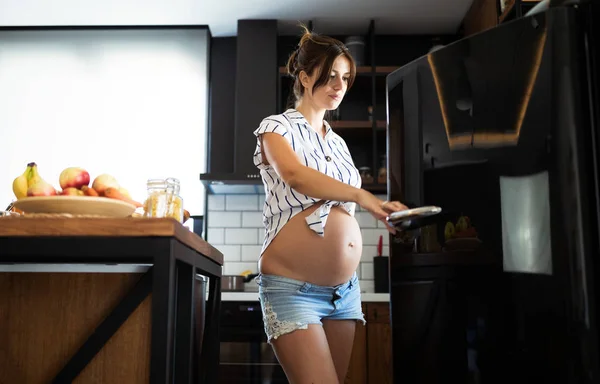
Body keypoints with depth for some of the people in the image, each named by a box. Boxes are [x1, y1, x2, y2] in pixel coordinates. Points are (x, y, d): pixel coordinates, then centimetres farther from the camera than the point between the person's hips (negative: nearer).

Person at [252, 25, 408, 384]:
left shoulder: (338, 142, 16)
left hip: (345, 289, 7)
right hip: (292, 288, -6)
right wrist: (363, 196, -37)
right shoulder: (276, 127, -3)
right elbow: (295, 175, -25)